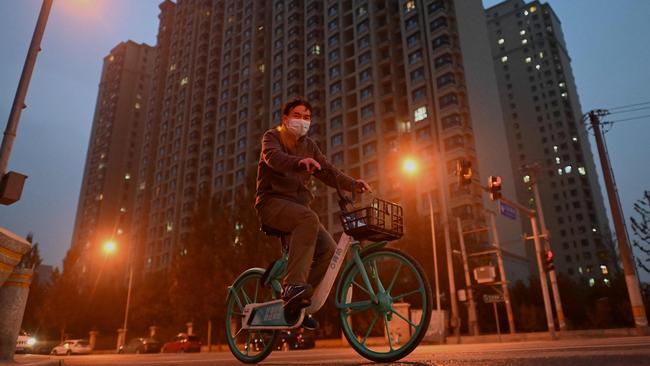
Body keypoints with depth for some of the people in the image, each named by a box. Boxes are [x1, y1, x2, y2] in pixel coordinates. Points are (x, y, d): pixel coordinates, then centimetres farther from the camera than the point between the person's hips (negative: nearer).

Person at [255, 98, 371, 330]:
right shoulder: (272, 137, 3)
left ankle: (295, 304, -3)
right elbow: (274, 157, -21)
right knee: (309, 218, -37)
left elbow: (327, 171, 6)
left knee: (329, 250, -16)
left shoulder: (309, 146, 19)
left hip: (298, 205, 6)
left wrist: (353, 184, -13)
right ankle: (293, 285, -38)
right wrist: (299, 162, -42)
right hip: (272, 202, -6)